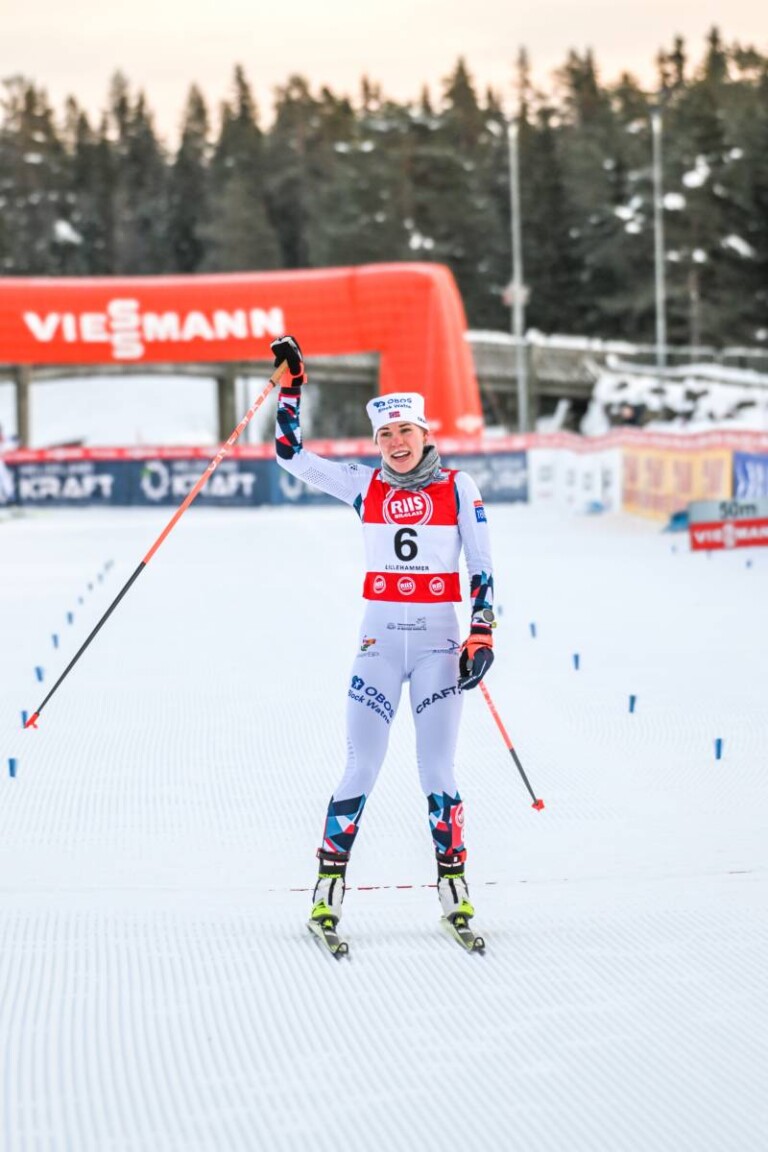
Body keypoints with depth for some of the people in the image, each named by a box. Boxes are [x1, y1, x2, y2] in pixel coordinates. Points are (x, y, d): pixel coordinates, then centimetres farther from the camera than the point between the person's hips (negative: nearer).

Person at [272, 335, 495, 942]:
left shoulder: (458, 487, 1)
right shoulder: (365, 486, 5)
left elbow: (483, 568, 2)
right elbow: (292, 453, 5)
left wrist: (482, 634, -7)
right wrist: (292, 382, -1)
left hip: (439, 641, -1)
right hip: (379, 640, 1)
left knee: (437, 768, 0)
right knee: (362, 767, -3)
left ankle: (454, 885, 10)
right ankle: (330, 883, 4)